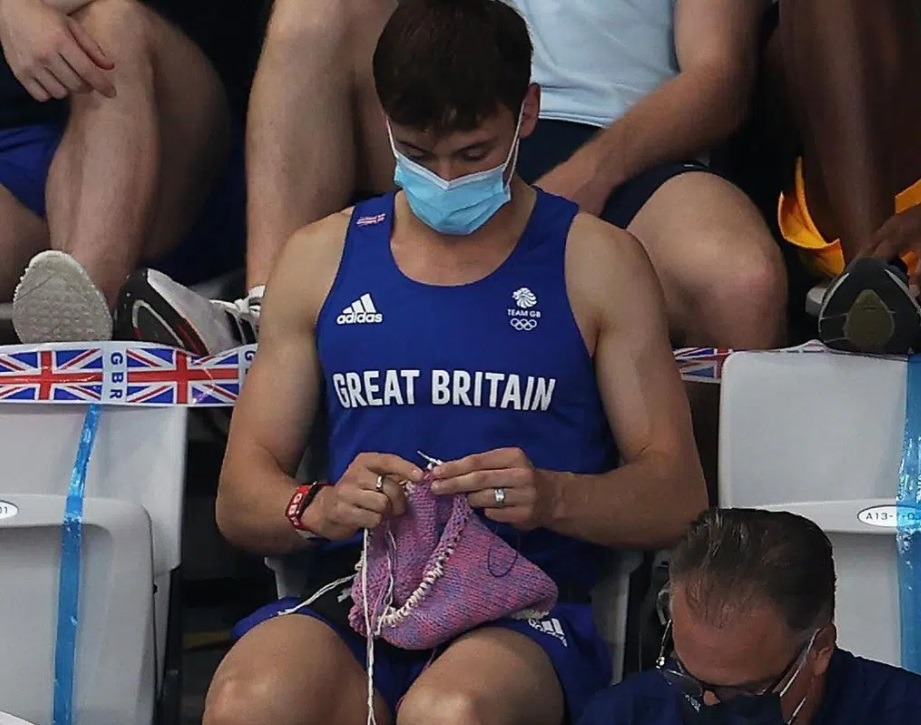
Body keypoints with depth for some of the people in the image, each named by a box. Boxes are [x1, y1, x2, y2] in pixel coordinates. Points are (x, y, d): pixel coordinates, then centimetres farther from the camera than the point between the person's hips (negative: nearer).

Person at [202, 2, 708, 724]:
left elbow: (678, 494, 6)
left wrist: (552, 496, -15)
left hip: (524, 609, -1)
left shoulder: (598, 263, 11)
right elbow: (240, 497, 14)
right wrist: (321, 507, -10)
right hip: (351, 596, 2)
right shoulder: (321, 258, 17)